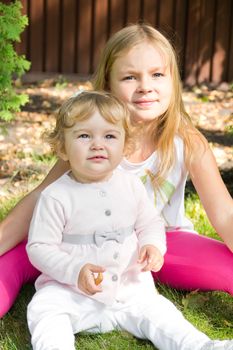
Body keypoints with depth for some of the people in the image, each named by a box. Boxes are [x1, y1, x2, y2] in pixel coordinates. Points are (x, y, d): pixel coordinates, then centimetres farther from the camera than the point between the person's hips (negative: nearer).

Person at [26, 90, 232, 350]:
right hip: (70, 287, -3)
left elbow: (151, 223, 13)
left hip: (128, 286, 3)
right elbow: (39, 247, -10)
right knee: (44, 308, -26)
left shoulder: (131, 186, 0)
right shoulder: (56, 196, -13)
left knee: (156, 310, -8)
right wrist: (75, 270, -25)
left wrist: (153, 246, -11)